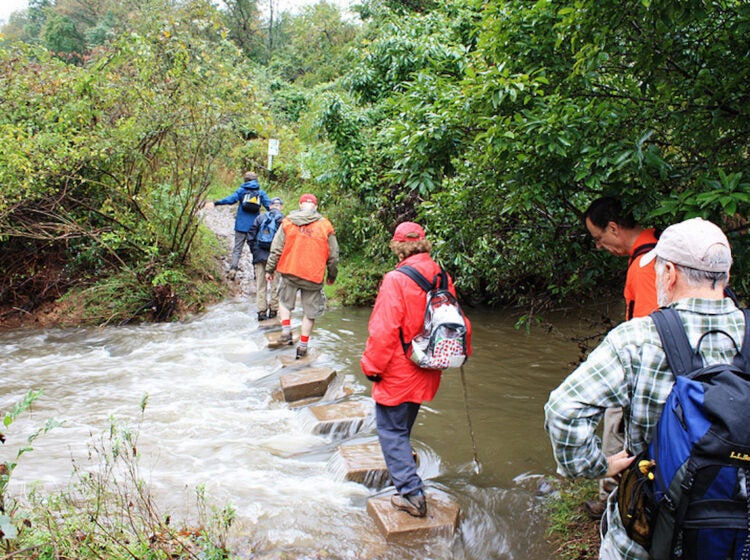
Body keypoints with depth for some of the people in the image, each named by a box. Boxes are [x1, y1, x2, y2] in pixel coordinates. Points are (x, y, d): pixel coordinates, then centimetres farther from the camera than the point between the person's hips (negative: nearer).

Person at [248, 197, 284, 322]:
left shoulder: (260, 217, 7)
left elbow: (251, 236, 5)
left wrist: (254, 251, 12)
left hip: (260, 256, 2)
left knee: (260, 284, 7)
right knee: (274, 284, 9)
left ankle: (261, 311, 4)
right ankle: (273, 310, 13)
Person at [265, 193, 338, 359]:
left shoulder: (288, 222, -2)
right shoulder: (325, 226, -3)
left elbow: (276, 249, -1)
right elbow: (333, 255, 2)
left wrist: (270, 269, 10)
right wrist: (332, 276, 15)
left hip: (290, 272, 1)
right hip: (314, 276, 0)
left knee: (284, 302, 24)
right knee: (310, 313, 11)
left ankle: (286, 331, 11)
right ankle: (303, 346, 15)